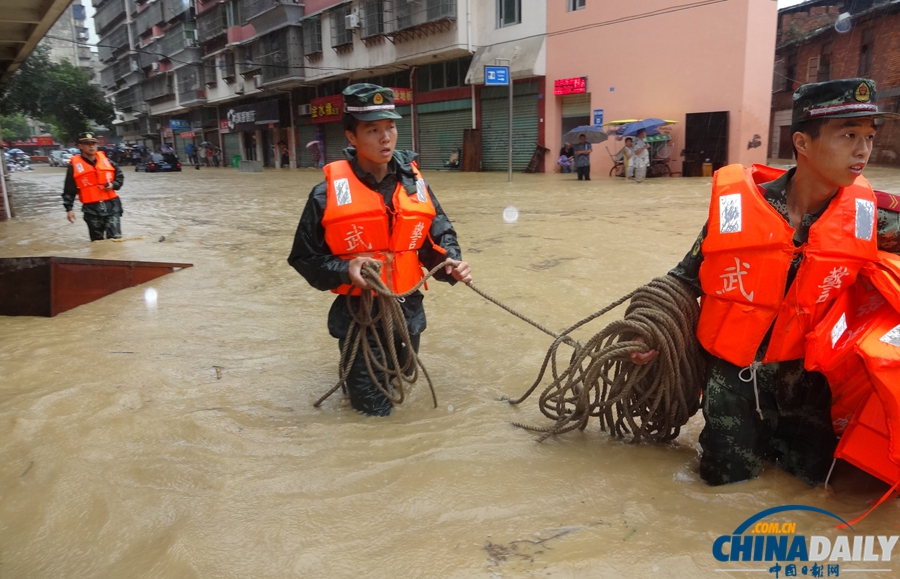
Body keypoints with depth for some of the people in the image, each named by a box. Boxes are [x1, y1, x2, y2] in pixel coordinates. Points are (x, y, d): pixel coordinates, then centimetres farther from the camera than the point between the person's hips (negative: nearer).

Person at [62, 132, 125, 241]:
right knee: (97, 240, 9)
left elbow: (120, 175, 18)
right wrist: (69, 208, -3)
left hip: (111, 205, 2)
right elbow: (69, 190, 2)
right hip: (91, 208, -1)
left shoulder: (105, 159, 9)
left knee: (116, 238, -5)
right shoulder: (74, 165, 0)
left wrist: (113, 185, -3)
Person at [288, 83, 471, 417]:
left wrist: (451, 263, -13)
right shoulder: (328, 194, -13)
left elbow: (439, 235, 7)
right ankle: (353, 368, 37)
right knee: (374, 409, 7)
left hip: (407, 312, 4)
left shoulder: (415, 184, -2)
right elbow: (304, 258, -7)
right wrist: (345, 270, -24)